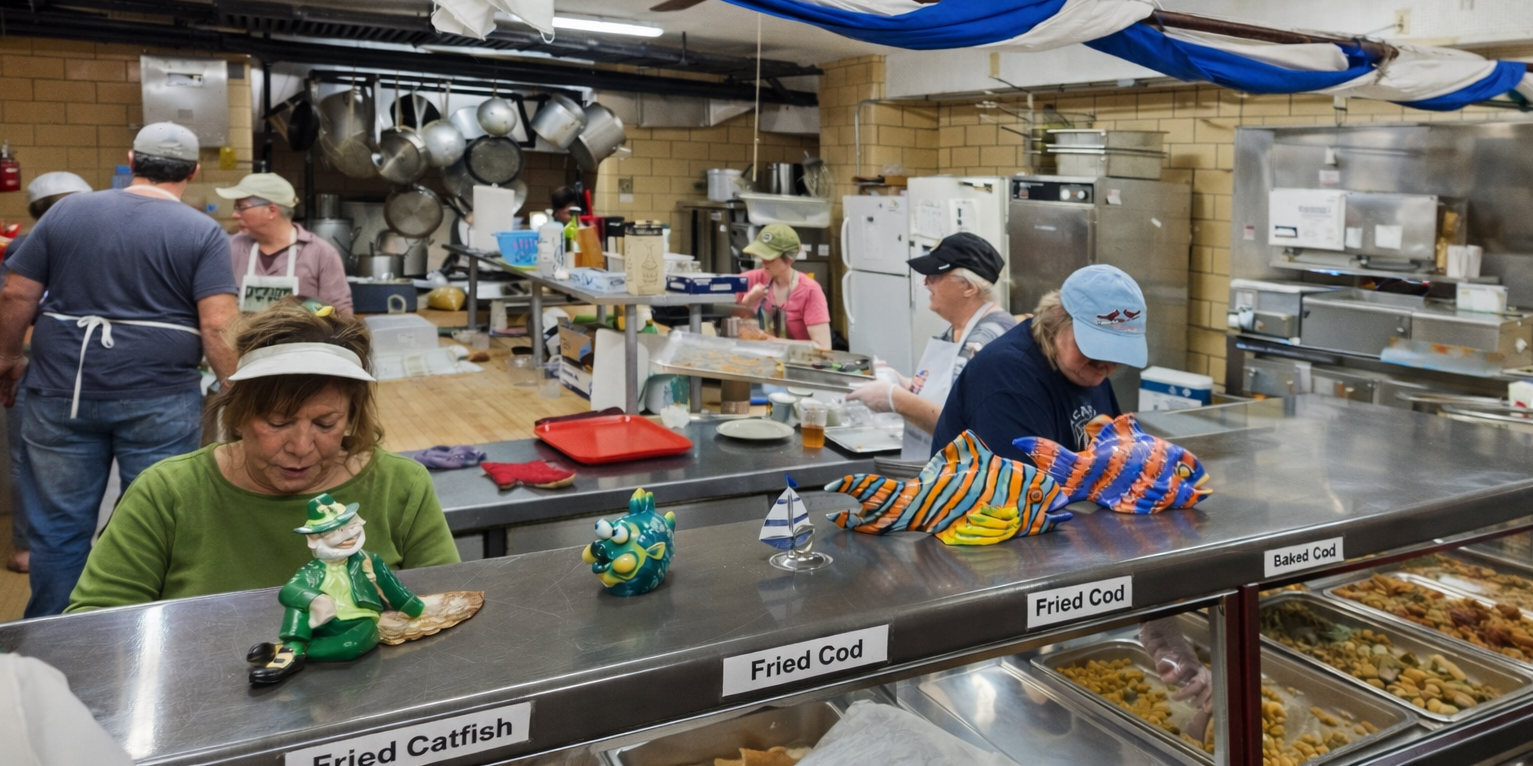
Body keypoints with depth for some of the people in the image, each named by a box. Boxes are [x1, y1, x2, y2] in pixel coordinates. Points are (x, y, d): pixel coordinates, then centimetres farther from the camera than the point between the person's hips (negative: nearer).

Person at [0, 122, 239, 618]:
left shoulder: (66, 211, 6)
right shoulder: (204, 233, -4)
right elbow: (217, 325, -13)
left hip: (61, 395, 3)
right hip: (160, 403, -3)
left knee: (60, 522, 13)